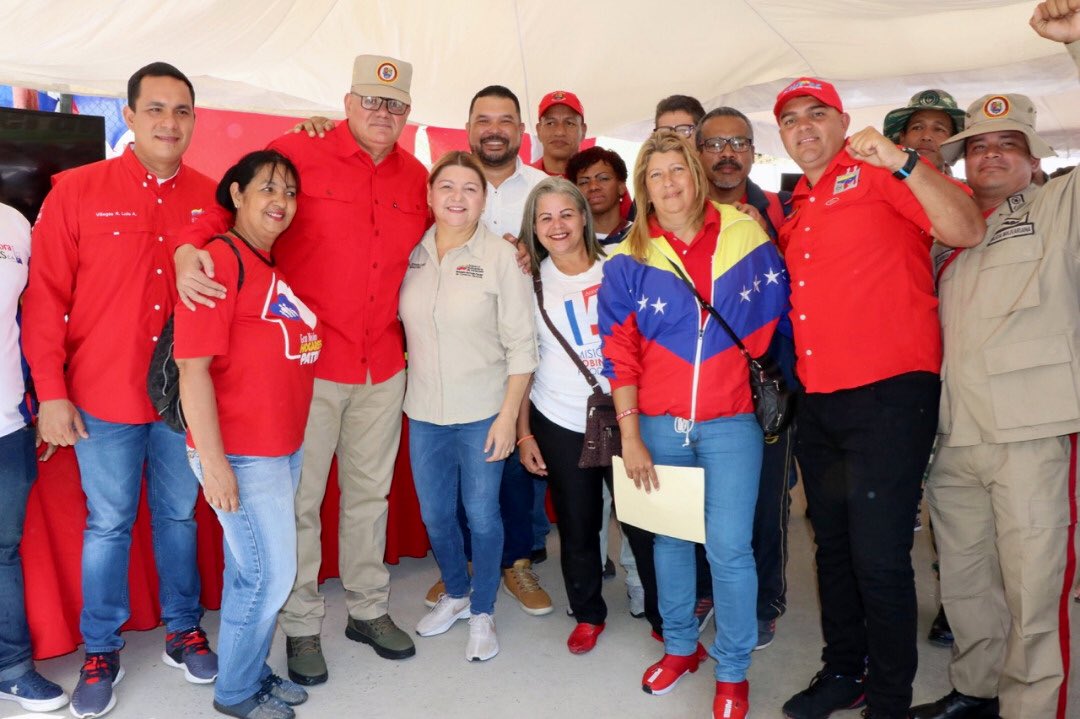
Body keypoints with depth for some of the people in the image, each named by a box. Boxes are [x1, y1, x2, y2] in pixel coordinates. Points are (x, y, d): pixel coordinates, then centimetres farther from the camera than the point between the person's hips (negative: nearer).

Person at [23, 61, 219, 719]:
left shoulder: (212, 198, 1)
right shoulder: (77, 190, -5)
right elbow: (45, 297, -5)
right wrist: (51, 392, -7)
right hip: (102, 399, -2)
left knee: (179, 516, 16)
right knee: (108, 524, 11)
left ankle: (184, 631, 34)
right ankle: (101, 651, 29)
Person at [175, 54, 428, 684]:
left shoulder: (415, 179, 8)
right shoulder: (297, 153, -6)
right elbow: (229, 208, -6)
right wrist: (189, 248, -23)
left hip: (384, 367, 5)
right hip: (307, 364, -4)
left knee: (370, 492, 17)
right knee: (300, 499, 6)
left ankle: (369, 609, 34)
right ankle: (302, 626, 25)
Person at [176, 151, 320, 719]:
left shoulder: (276, 267, 11)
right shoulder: (219, 260, -15)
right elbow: (192, 367, -19)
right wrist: (213, 461, -19)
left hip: (285, 448, 8)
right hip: (241, 455, -7)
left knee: (251, 570, 19)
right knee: (270, 574, 3)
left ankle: (251, 670, 36)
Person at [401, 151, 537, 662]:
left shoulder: (499, 255, -10)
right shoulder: (411, 251, 1)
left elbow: (521, 344, -9)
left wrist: (509, 414, -12)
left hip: (482, 413, -3)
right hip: (424, 412, 4)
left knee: (481, 514, 7)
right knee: (434, 514, 15)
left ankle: (482, 612, 29)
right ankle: (455, 593, 41)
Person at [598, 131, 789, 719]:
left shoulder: (748, 240, 0)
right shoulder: (628, 260, 0)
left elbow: (773, 323, 8)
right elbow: (619, 352, 0)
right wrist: (630, 435, -3)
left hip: (730, 422, -1)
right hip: (658, 423, 2)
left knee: (729, 548, -1)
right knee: (669, 538, 14)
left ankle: (733, 671, 20)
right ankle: (680, 646, 36)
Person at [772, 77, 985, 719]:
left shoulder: (878, 174, -3)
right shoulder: (796, 209, 16)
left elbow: (967, 230, -17)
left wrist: (902, 161, -24)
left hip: (888, 396, -7)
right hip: (817, 401, 8)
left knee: (879, 558, -3)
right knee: (833, 546, 17)